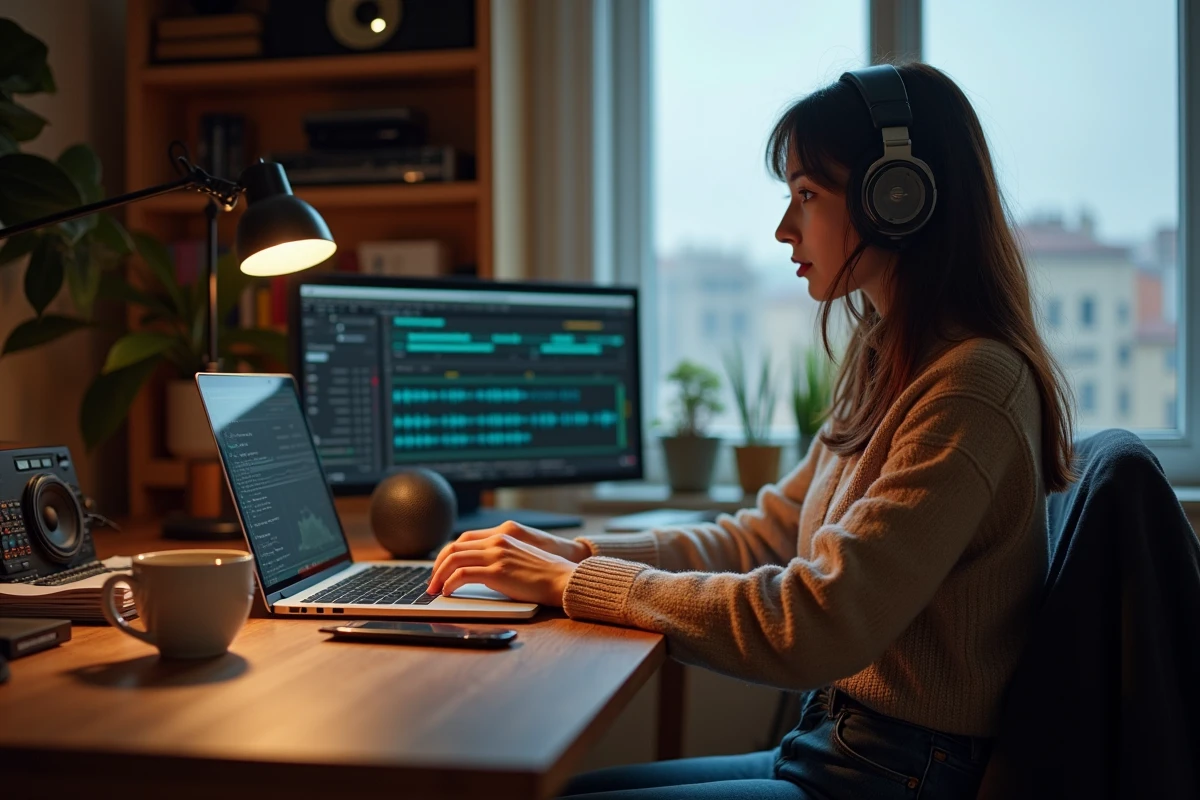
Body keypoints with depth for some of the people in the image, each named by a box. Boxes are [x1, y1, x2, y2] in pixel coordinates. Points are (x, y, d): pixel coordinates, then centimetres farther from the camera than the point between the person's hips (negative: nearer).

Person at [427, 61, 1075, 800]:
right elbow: (764, 536, 14)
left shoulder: (973, 388, -21)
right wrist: (578, 553, 1)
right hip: (827, 741, 9)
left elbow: (813, 624, -25)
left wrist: (571, 584, -19)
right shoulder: (889, 367, 10)